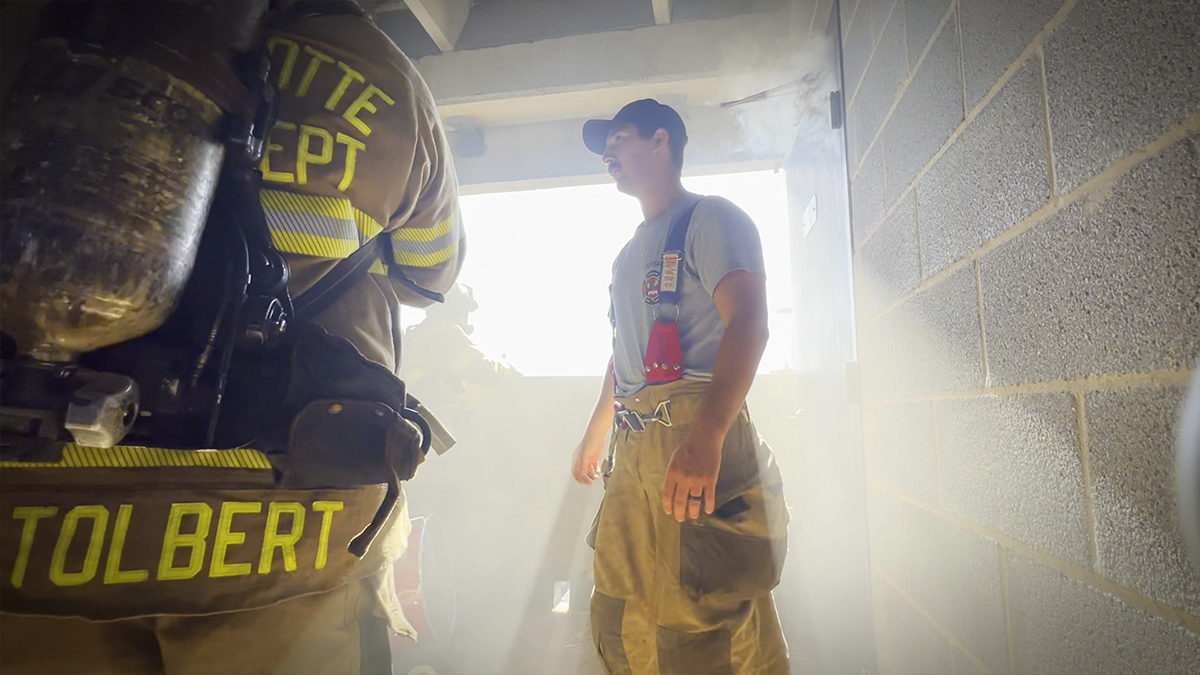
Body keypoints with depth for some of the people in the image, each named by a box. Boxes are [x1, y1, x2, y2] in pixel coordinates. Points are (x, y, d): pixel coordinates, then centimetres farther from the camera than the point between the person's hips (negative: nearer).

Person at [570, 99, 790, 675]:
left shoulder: (709, 219, -1)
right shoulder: (630, 251, 25)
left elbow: (748, 325, -17)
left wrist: (705, 439, -30)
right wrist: (594, 433, 33)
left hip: (697, 438, -8)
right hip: (632, 447, 9)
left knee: (706, 629, -6)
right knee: (618, 623, 12)